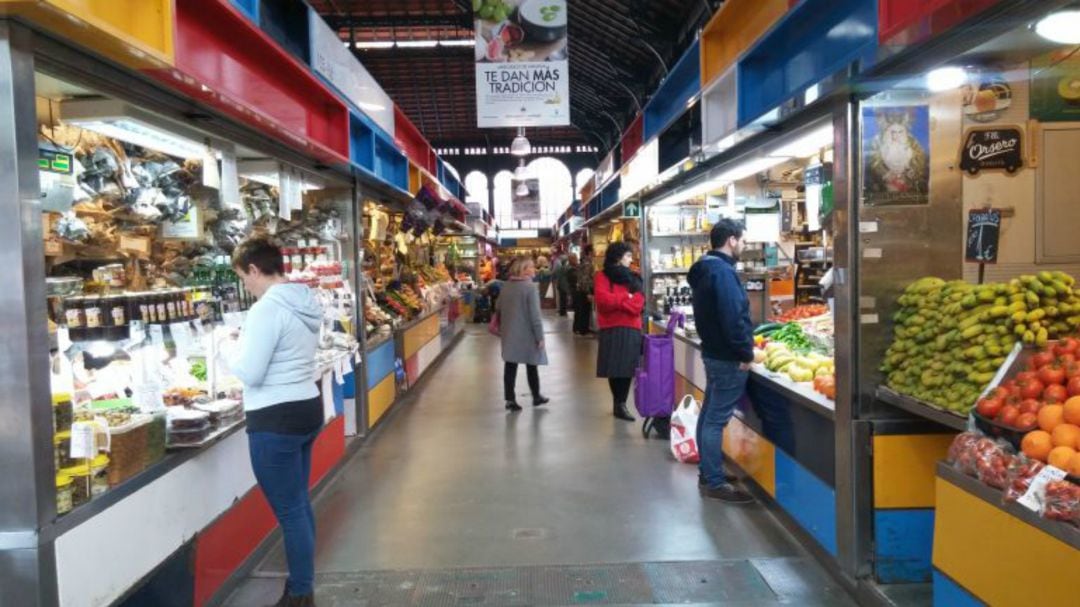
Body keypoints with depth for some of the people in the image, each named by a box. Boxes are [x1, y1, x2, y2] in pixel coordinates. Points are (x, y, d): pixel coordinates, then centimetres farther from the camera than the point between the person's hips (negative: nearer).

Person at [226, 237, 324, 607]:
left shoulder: (266, 309, -20)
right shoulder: (305, 302, 8)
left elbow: (248, 372, -18)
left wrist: (233, 353, 1)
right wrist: (254, 394, 20)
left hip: (276, 421, -9)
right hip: (307, 408, 9)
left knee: (289, 511, 2)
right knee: (300, 503, 19)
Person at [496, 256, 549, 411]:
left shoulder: (505, 287, 6)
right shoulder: (530, 287, -17)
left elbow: (498, 308, 13)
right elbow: (534, 315, -19)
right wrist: (540, 336, -14)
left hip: (509, 334, 5)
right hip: (527, 334, -5)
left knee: (510, 366, 6)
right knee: (531, 366, 11)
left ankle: (510, 399, 5)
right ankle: (536, 397, 24)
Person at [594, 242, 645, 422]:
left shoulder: (632, 277, 14)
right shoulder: (603, 276, 1)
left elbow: (638, 303, 2)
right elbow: (603, 299, -15)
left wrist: (616, 300, -10)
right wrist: (626, 298, -7)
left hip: (631, 328, 4)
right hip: (612, 328, -4)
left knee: (627, 367, 1)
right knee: (615, 368, 0)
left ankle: (620, 403, 9)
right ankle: (619, 403, 11)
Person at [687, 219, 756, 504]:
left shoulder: (705, 268, 12)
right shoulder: (722, 271, -19)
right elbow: (733, 317, -25)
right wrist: (745, 353, -17)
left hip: (713, 350, 11)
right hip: (727, 356, -10)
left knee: (710, 414, 16)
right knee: (717, 419, -5)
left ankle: (708, 472, 27)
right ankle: (714, 482, 2)